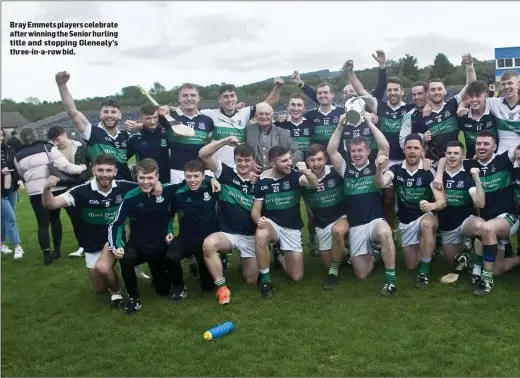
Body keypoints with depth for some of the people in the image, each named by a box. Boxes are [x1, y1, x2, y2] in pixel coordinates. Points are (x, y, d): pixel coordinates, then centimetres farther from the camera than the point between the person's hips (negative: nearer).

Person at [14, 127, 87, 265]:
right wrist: (82, 167, -2)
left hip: (35, 192, 0)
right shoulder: (48, 148, -2)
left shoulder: (18, 157, 7)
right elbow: (64, 165, -12)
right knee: (55, 218, 18)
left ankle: (47, 255, -1)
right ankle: (57, 250, 24)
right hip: (55, 188, 0)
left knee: (43, 223, 4)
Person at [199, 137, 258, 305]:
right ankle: (221, 287, -17)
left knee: (251, 280, 1)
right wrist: (225, 141, -21)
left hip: (251, 236, 1)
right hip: (227, 233, -1)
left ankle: (243, 260, 38)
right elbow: (203, 154, -13)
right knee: (208, 244, -36)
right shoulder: (227, 173, -4)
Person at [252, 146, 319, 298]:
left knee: (296, 276, -3)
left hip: (292, 228, 1)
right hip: (271, 224, -1)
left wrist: (307, 172, -51)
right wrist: (259, 220, -28)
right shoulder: (262, 181, -8)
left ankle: (280, 255, 31)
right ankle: (265, 279, -18)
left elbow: (314, 184, -29)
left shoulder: (295, 175, -10)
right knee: (261, 235, -39)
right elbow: (256, 209, -5)